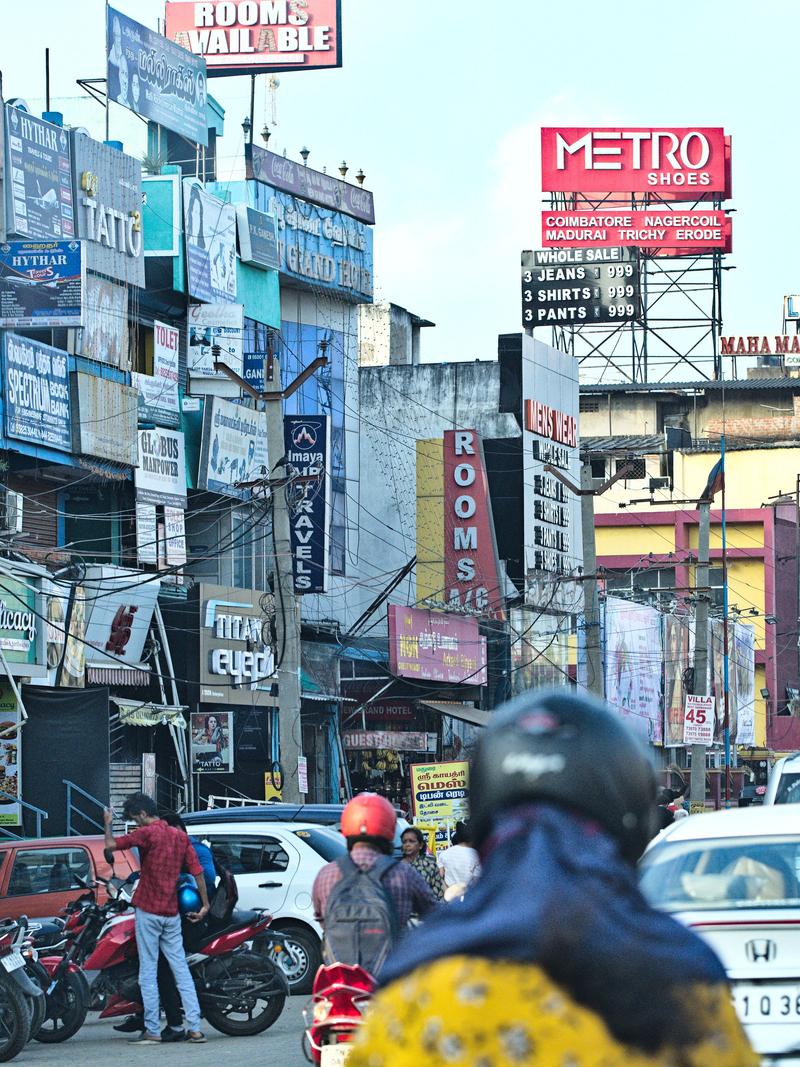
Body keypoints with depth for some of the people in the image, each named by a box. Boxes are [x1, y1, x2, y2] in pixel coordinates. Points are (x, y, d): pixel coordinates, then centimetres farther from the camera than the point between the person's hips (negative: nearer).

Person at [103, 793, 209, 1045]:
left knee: (148, 971, -1)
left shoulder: (147, 833, -10)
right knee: (181, 970, 5)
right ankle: (195, 1027, 0)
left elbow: (111, 845, -13)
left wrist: (108, 824, 5)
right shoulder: (180, 836, 9)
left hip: (148, 911, -6)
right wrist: (205, 905, 14)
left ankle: (152, 1029, -2)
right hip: (172, 913, 6)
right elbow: (197, 871, 8)